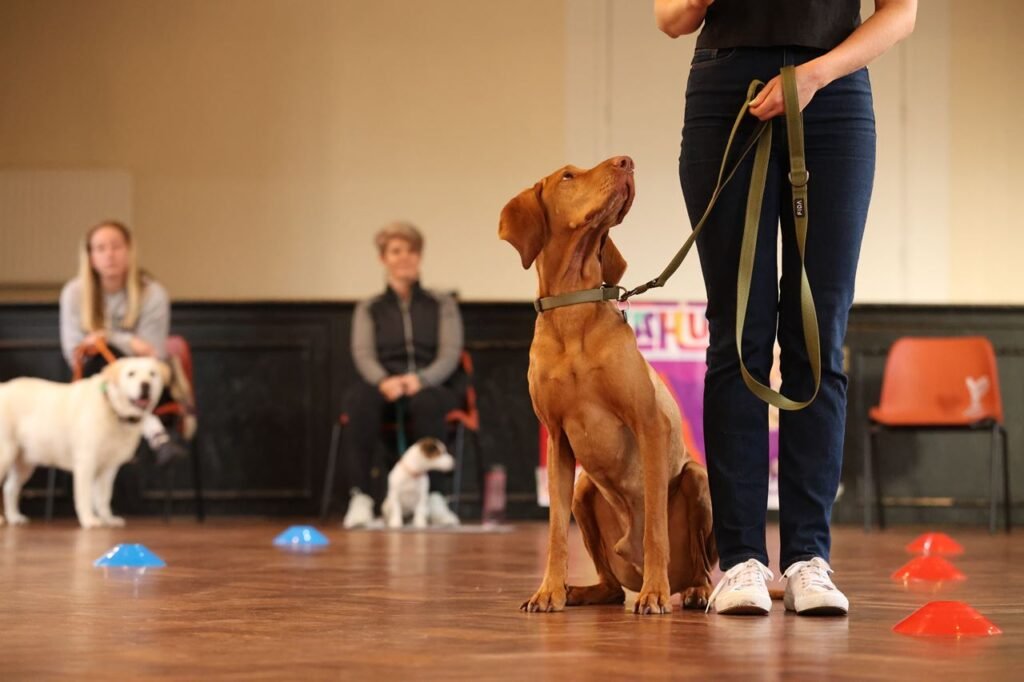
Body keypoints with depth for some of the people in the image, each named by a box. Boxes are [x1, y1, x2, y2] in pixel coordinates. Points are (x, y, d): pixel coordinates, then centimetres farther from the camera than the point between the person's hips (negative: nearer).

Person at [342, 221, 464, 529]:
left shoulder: (442, 305, 16)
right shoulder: (369, 309, 18)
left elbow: (450, 354, 3)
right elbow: (363, 354, 2)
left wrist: (421, 379, -20)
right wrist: (384, 381, -22)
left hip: (432, 387, -1)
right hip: (385, 388, 1)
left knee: (426, 401, -40)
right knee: (359, 399, -37)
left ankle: (436, 498, -42)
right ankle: (360, 498, -42)